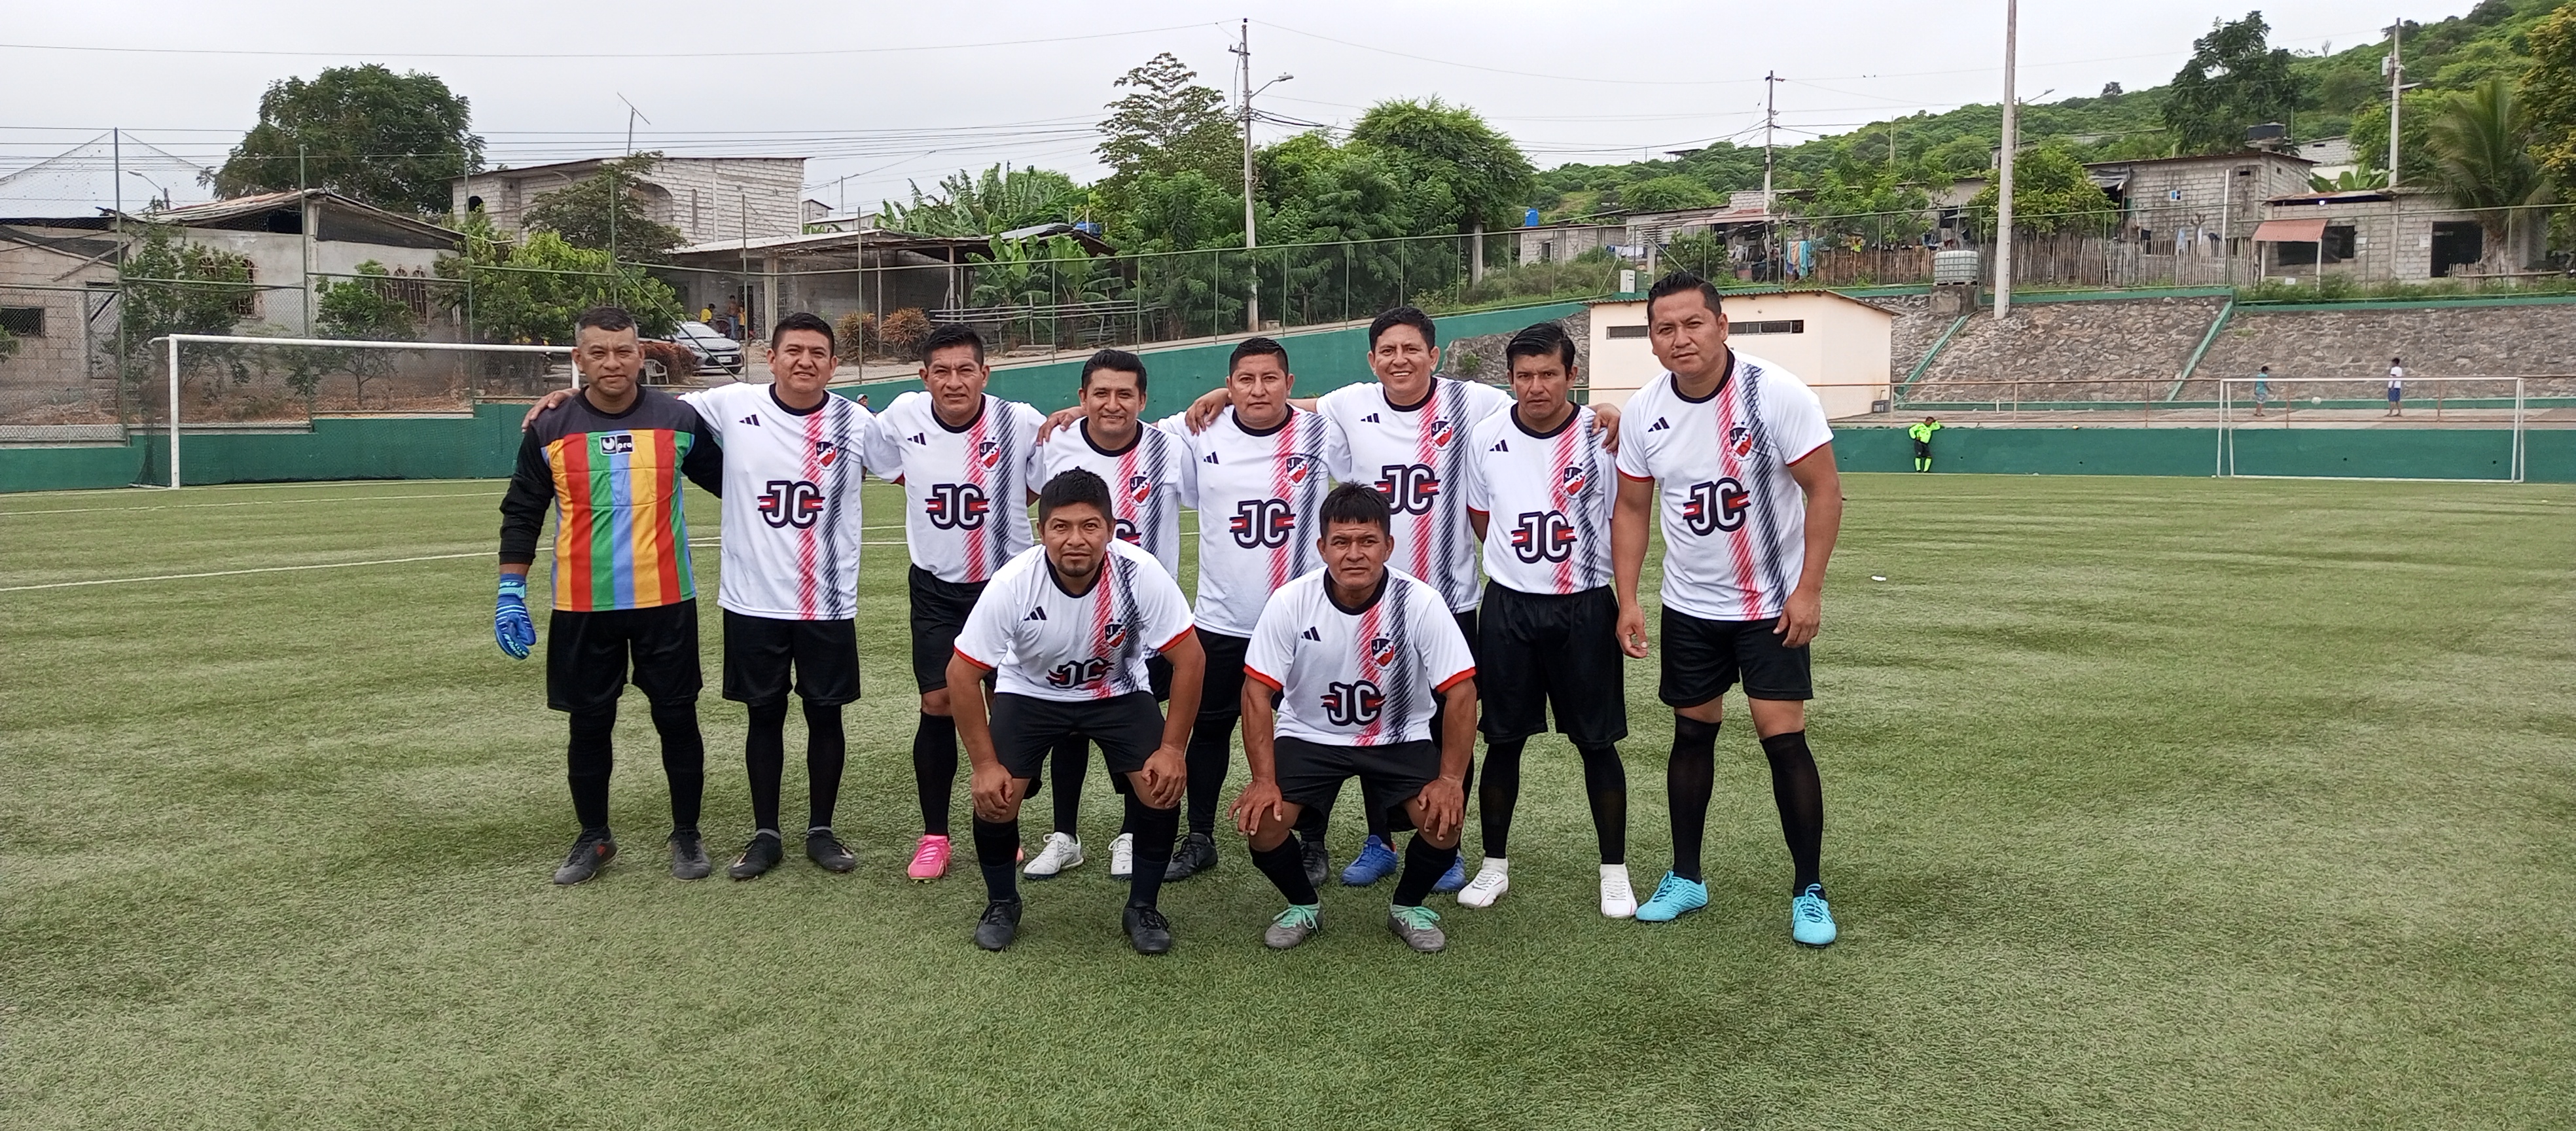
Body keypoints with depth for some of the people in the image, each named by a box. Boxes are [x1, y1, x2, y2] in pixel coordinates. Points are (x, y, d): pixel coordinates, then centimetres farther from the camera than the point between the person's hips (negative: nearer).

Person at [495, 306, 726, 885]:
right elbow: (521, 514, 7)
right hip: (581, 608, 1)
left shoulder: (679, 419, -1)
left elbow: (728, 483, 13)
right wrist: (510, 595, 3)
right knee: (589, 725, 10)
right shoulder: (549, 430, 1)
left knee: (677, 719, 6)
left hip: (666, 602, -1)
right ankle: (593, 838, 28)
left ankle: (686, 835, 23)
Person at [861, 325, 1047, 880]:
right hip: (935, 587, 1)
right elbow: (892, 467, 11)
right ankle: (934, 836, 11)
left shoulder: (1022, 422, -17)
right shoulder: (902, 417, -10)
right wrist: (941, 496, 0)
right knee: (937, 705, -3)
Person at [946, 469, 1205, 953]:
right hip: (1029, 692, 0)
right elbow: (962, 673, -19)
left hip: (1119, 691, 0)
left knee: (1164, 784, -18)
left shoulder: (1140, 573, -30)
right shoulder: (1013, 584, -30)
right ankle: (1002, 903, 13)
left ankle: (1143, 907, 6)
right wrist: (985, 765, -20)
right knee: (994, 796, -17)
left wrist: (1172, 748, -22)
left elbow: (1189, 658, -20)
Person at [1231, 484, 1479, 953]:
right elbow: (1258, 692, -13)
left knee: (1444, 819, -22)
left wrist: (1450, 779, -21)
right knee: (1260, 820, -20)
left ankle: (1408, 905, 11)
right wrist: (1265, 781, -19)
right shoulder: (1290, 602, -18)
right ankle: (1303, 906, 12)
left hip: (1401, 738, 0)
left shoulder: (1422, 602, -20)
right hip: (1309, 735, 0)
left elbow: (1460, 691, -15)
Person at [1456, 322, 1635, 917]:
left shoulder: (1605, 436, -9)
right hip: (1508, 606, 2)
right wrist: (1523, 562, 10)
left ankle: (1614, 872, 17)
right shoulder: (1486, 437, -1)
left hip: (1586, 607, -2)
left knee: (1598, 742, 4)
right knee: (1503, 739, 8)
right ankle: (1495, 864, 21)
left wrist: (1627, 606, -3)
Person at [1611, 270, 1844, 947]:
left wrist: (1808, 590, -17)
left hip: (1774, 605, -4)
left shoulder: (1776, 394, -18)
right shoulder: (1643, 411, -5)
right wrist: (1628, 601, -3)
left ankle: (1809, 891, 6)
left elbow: (1824, 491, -13)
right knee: (1692, 734, 11)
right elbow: (1631, 510, 5)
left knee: (1783, 738, -8)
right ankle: (1685, 878, 24)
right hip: (1688, 606, 4)